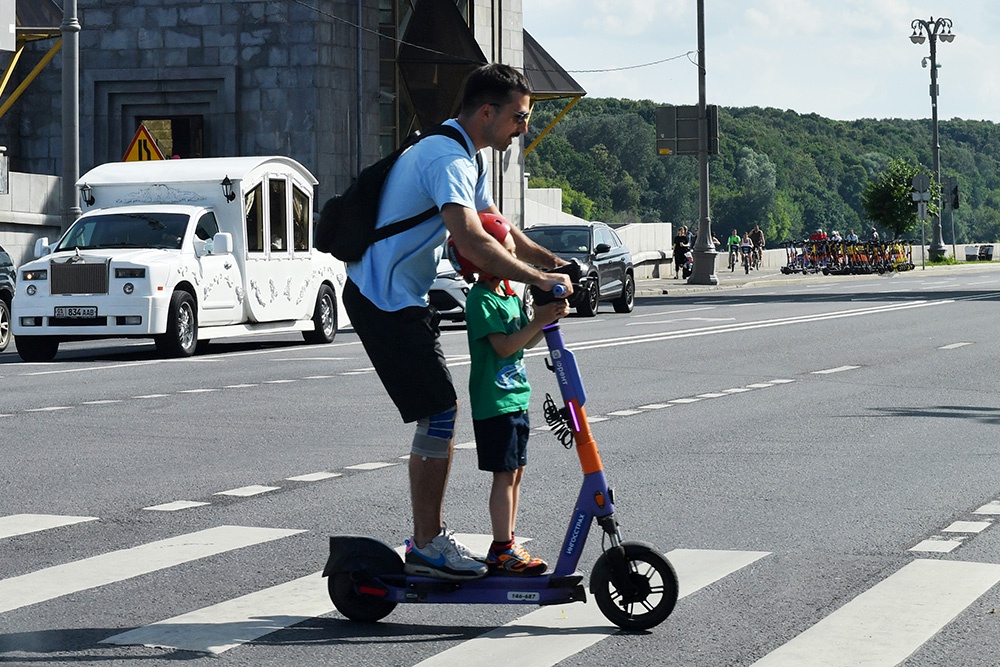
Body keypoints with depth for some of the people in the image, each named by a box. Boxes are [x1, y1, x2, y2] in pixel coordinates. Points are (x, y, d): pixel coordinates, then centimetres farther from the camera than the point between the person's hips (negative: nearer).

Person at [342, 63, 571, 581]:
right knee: (440, 411, -12)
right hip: (386, 299, -11)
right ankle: (427, 548, -7)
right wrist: (537, 280, -31)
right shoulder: (448, 160, -19)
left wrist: (556, 263, 13)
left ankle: (431, 537, 19)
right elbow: (469, 239, -33)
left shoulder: (463, 158, 16)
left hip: (396, 297, 11)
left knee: (437, 414, 12)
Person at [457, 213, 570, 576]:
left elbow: (525, 342, 13)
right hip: (493, 402, -9)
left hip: (515, 396, 9)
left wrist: (549, 317, -2)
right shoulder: (481, 300, -14)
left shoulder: (509, 294, 13)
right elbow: (505, 346, -21)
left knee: (515, 472, 11)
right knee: (504, 474, -7)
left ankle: (507, 545, 17)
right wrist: (539, 321, -25)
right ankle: (501, 550, -2)